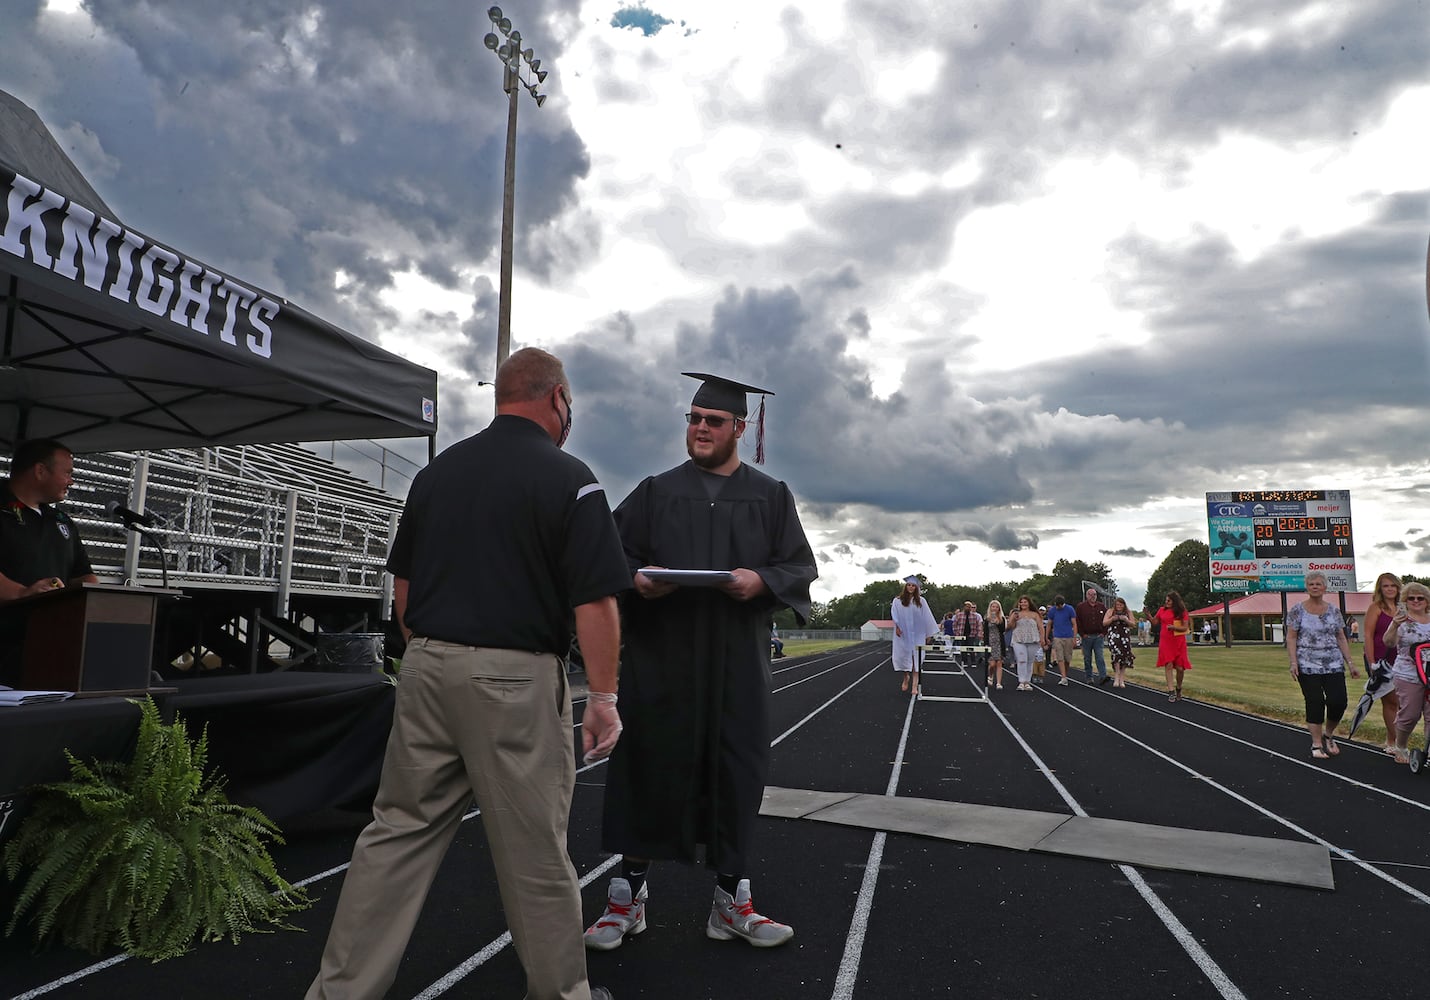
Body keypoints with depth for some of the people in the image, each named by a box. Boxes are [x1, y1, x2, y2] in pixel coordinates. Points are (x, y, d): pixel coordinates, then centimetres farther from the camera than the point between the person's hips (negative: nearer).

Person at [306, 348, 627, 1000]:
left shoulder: (436, 472, 10)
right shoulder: (568, 479, -9)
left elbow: (403, 587, 14)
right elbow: (594, 603, -13)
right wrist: (603, 697, -6)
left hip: (426, 670, 6)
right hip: (514, 679, -5)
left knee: (399, 831, 14)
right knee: (533, 847, 8)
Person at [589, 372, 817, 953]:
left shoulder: (770, 497, 10)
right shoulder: (655, 492, 10)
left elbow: (801, 566, 4)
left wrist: (761, 580, -16)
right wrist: (637, 579, -16)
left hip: (736, 662, 1)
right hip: (660, 658, 0)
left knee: (735, 770, 5)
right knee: (650, 766, 3)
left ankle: (730, 899, 20)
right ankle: (629, 894, 17)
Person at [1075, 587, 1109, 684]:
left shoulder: (1102, 607, 7)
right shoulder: (1081, 607, 1)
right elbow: (1077, 621, 0)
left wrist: (1104, 633, 3)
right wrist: (1082, 634, -5)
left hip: (1099, 636, 1)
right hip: (1086, 636, 0)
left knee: (1100, 657, -8)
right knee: (1087, 658, 5)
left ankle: (1102, 677, -14)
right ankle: (1089, 678, 13)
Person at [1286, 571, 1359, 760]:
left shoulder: (1334, 610, 10)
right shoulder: (1297, 610, 0)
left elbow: (1341, 638, 13)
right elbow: (1291, 638, -2)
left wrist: (1350, 663, 7)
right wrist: (1293, 662, -11)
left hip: (1334, 665, 3)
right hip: (1308, 666, -3)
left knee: (1338, 702, -5)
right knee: (1315, 704, -2)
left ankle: (1328, 735, 20)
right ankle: (1316, 744, 7)